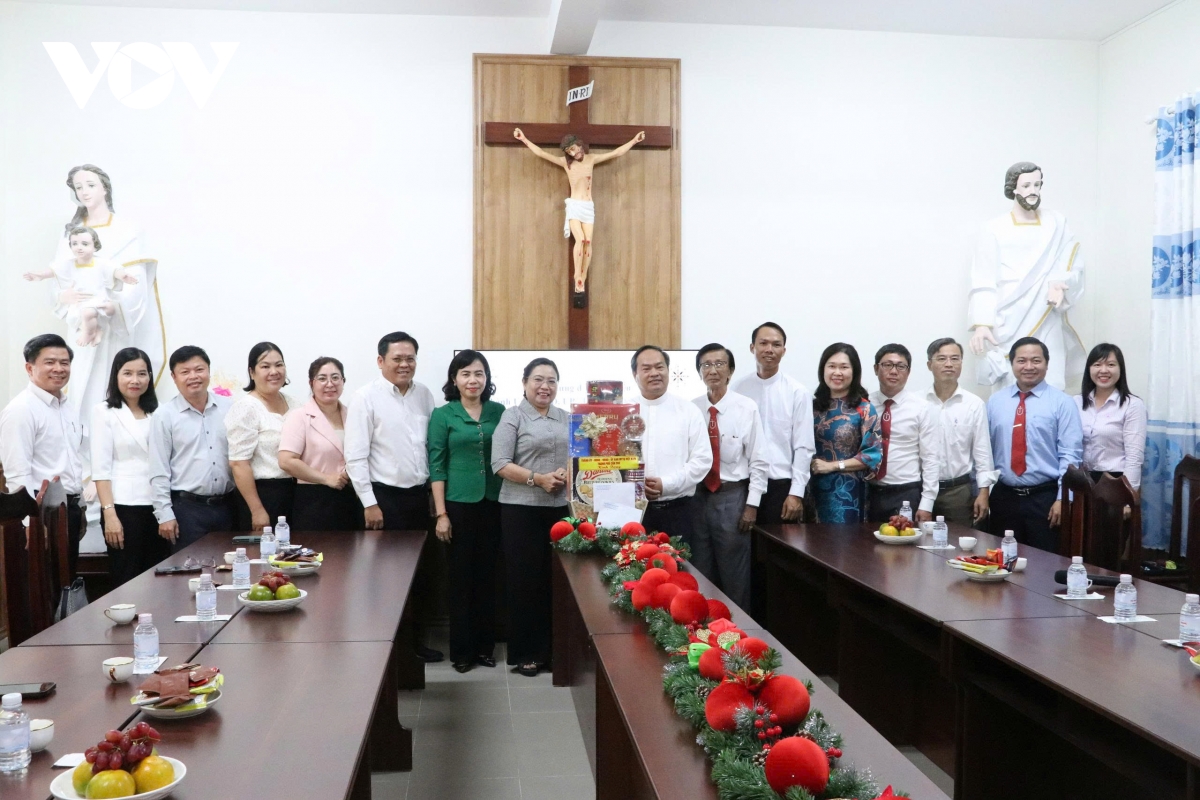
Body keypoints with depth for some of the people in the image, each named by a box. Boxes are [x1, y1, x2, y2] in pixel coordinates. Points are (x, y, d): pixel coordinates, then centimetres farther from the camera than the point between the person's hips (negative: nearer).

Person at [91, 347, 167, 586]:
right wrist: (109, 513, -13)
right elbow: (100, 468, -5)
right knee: (126, 583, 1)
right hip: (123, 507, -4)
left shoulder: (156, 413, 12)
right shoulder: (104, 412, 0)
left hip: (157, 507, 4)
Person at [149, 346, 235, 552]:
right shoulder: (164, 416, -1)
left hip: (226, 506, 2)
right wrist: (165, 515, -5)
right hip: (186, 508, -2)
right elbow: (159, 472, -1)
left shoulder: (229, 408, 5)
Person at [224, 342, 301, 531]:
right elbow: (238, 463, -15)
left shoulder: (292, 404, 10)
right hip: (262, 494, -6)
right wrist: (257, 510, -18)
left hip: (293, 493, 6)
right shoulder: (245, 407, -10)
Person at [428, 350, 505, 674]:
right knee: (461, 576, 4)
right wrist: (441, 514, -8)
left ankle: (485, 645, 21)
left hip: (493, 502, 3)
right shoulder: (443, 415, -1)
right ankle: (461, 649, 16)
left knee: (487, 575, 9)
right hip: (459, 503, -2)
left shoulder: (498, 411, 6)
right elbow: (436, 466, -3)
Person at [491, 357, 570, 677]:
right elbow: (500, 464, -10)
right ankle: (524, 653, 12)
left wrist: (568, 473, -6)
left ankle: (551, 648, 20)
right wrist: (537, 478, -19)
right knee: (524, 579, 1)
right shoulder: (512, 416, -2)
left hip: (560, 508, 4)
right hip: (521, 509, -4)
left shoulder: (566, 419, 13)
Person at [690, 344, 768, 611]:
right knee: (700, 574, 14)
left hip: (732, 497, -3)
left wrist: (752, 504, -8)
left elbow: (758, 460, -6)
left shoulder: (746, 407, -8)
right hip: (697, 496, 3)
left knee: (735, 576, 9)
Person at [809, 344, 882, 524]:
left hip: (847, 491, -3)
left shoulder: (864, 409, -3)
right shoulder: (814, 405, 6)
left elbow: (873, 455, -7)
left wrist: (833, 465, -11)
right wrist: (810, 464, -10)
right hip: (815, 488, 3)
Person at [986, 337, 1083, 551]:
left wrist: (1062, 498, -13)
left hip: (1046, 497, -3)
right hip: (1004, 496, 3)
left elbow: (1070, 455, -6)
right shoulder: (995, 401, 7)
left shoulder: (1062, 403, -2)